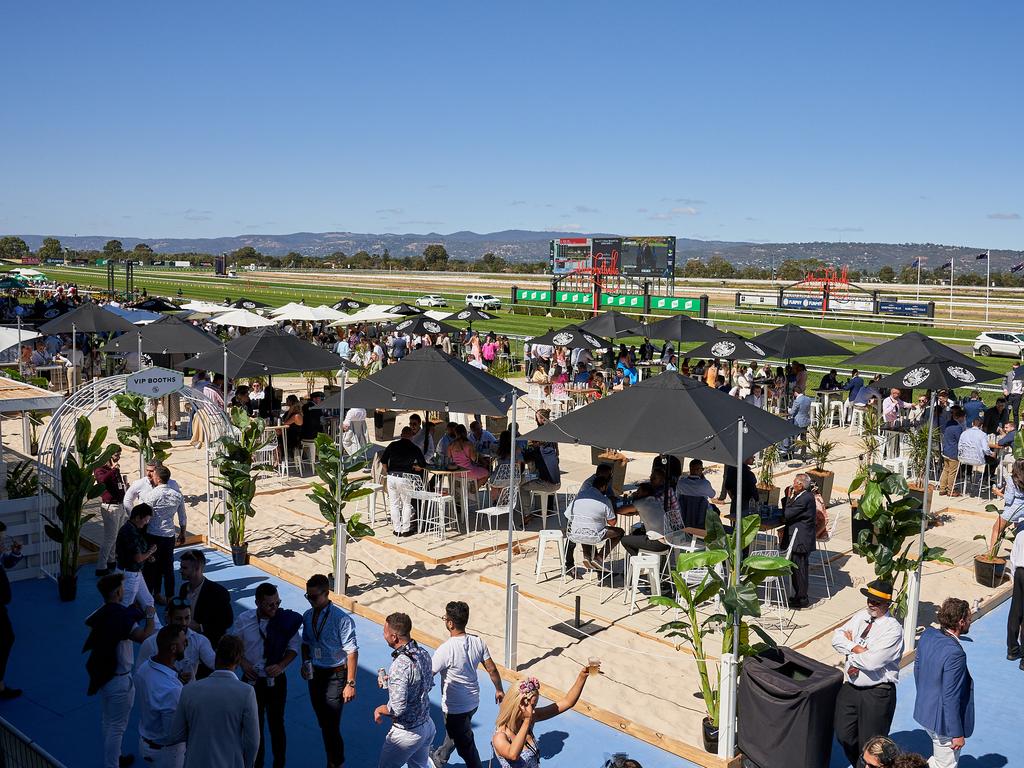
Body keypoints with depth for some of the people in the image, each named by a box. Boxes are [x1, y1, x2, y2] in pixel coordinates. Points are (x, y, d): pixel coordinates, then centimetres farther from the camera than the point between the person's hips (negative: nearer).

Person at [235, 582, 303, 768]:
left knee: (276, 723, 12)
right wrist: (243, 663, -11)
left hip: (276, 679, -1)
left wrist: (281, 665, -17)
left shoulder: (285, 620, -16)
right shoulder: (244, 620, -11)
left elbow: (294, 647, -4)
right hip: (251, 679, 1)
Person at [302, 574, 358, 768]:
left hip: (335, 675, -6)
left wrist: (350, 684, -19)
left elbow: (352, 652, -18)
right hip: (315, 673, 6)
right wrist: (305, 663, -2)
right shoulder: (307, 616, 0)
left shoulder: (342, 619, -21)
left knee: (331, 725, -4)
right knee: (322, 722, 17)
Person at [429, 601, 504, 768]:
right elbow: (492, 669, -2)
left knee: (465, 744, 12)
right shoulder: (478, 642, -11)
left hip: (455, 708, -7)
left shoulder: (446, 649, -29)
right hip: (473, 702, 7)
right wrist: (499, 689, 15)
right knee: (453, 733, 30)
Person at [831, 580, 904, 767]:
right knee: (844, 736, 15)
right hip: (850, 687, 6)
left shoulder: (893, 628, -17)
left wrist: (850, 649, -9)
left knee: (870, 745, 4)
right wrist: (855, 648, -15)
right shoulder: (860, 616, 4)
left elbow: (871, 662, -24)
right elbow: (837, 637, 2)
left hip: (877, 694, -6)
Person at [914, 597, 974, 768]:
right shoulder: (954, 653, -30)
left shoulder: (928, 635, -6)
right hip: (943, 721, -8)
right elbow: (951, 698, -25)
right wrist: (957, 734, -16)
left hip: (924, 711, 8)